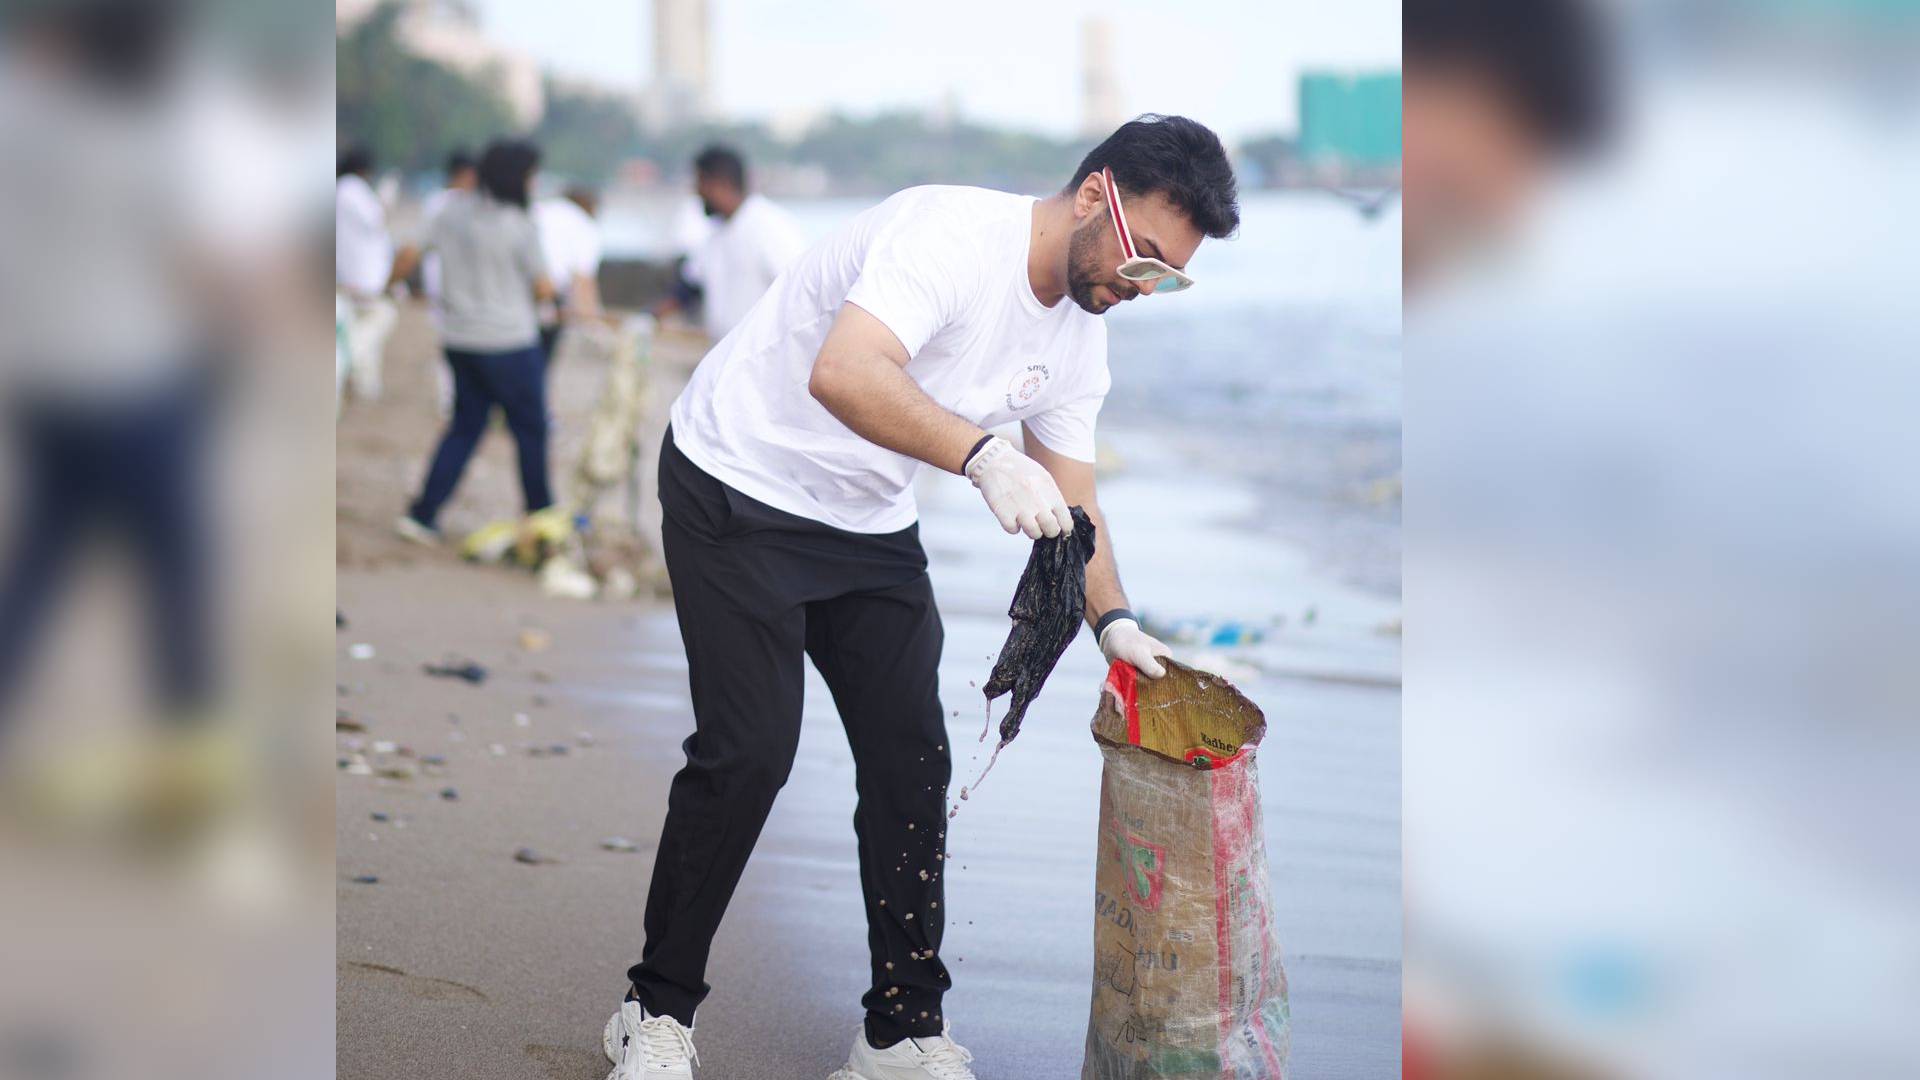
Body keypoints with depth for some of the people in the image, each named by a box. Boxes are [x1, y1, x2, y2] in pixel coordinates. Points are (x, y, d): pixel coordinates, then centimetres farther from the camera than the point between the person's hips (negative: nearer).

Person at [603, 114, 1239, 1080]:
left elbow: (1069, 500, 8)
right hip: (741, 489, -8)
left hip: (870, 528, 8)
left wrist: (1113, 622, -7)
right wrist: (983, 454, -53)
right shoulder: (954, 231, -27)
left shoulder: (1079, 334, 0)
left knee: (912, 761, 1)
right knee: (747, 755, -12)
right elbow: (844, 374, -42)